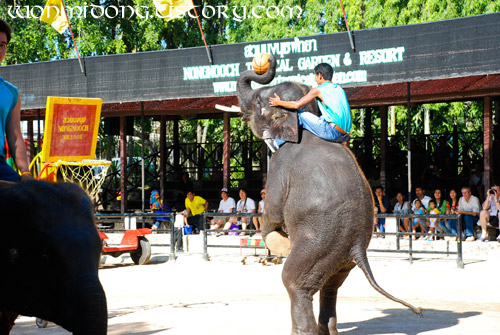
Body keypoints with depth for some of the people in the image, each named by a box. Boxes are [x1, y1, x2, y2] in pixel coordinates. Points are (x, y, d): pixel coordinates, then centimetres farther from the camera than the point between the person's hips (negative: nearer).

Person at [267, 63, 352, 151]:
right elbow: (349, 113, 19)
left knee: (299, 114, 5)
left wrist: (279, 102, 14)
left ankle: (277, 143, 14)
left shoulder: (318, 90, -1)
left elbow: (297, 105, -2)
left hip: (332, 132, -7)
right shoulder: (339, 89, 19)